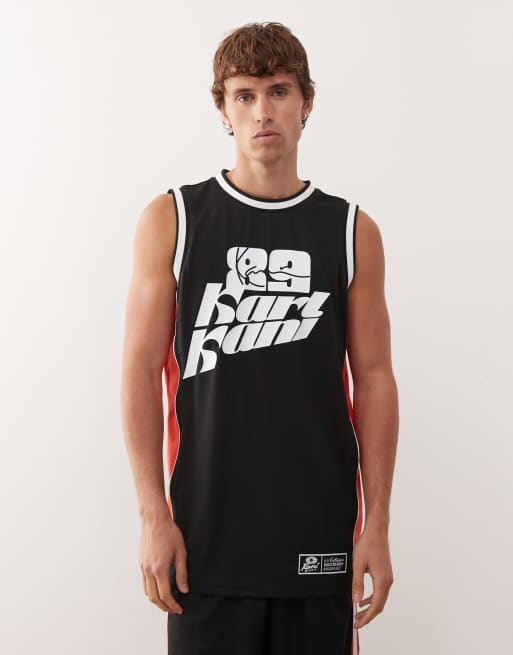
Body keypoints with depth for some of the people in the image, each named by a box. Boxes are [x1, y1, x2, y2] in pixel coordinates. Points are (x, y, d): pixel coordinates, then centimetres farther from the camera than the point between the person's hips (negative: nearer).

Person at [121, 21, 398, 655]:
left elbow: (373, 379, 5)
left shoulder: (352, 232, 5)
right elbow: (142, 371, 0)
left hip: (322, 533, 1)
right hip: (208, 531, -1)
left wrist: (377, 525, 0)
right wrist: (154, 515, -6)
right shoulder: (171, 220, 1)